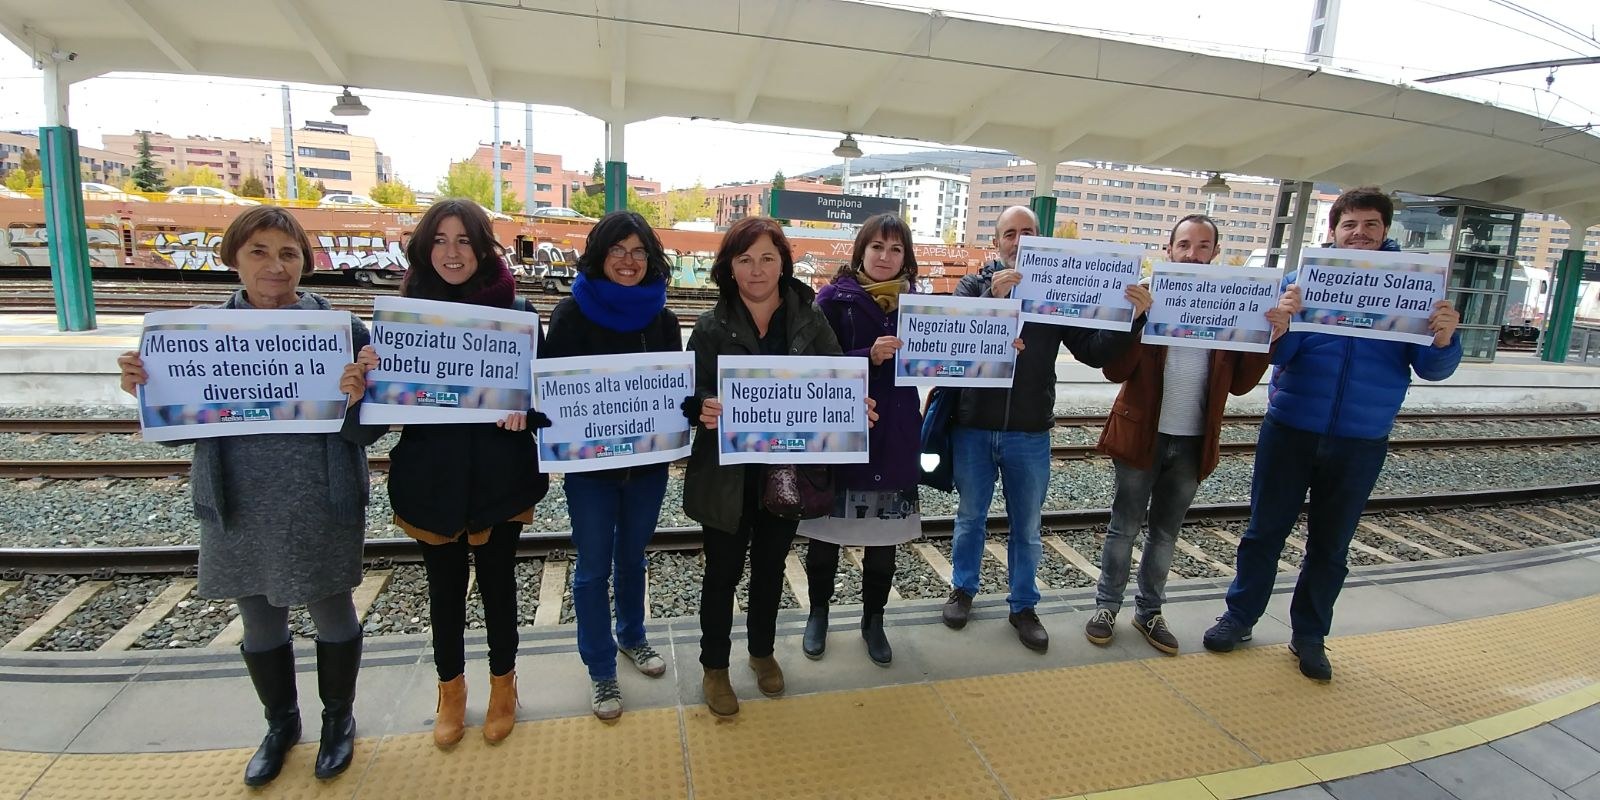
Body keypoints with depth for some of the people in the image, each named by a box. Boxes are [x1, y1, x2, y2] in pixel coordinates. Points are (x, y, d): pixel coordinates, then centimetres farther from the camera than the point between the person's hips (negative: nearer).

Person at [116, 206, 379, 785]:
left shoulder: (342, 328, -9)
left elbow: (370, 431, -9)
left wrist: (355, 401, -29)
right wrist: (146, 391, -14)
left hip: (321, 509, -3)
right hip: (239, 510, 3)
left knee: (332, 614, 14)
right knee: (260, 624, 19)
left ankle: (338, 716, 39)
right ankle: (281, 723, 43)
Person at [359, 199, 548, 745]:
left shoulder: (515, 312, -5)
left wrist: (524, 407, -22)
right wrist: (370, 371, -16)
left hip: (498, 475, -1)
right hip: (431, 475, 2)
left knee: (497, 579, 13)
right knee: (444, 584, 15)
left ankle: (503, 682, 37)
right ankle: (450, 688, 39)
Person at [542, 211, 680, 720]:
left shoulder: (662, 318, 2)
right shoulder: (573, 313, -8)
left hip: (648, 462, 3)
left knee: (632, 557, 21)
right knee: (593, 568, 8)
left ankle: (632, 636, 44)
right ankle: (601, 671, 27)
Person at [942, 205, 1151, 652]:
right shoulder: (975, 285, -1)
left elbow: (1095, 351, -3)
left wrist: (1132, 317, -19)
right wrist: (993, 296, -32)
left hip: (1030, 434, 1)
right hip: (973, 429, -1)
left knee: (1027, 527, 14)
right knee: (971, 517, 16)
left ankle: (1023, 606, 32)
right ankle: (963, 588, 37)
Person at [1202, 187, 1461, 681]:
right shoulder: (1302, 277, -1)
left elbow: (1431, 368, -5)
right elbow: (1276, 354, -9)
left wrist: (1444, 340, -26)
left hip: (1362, 442, 1)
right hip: (1290, 430, -1)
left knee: (1331, 544, 12)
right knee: (1265, 530, 8)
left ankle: (1309, 635, 28)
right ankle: (1240, 617, 24)